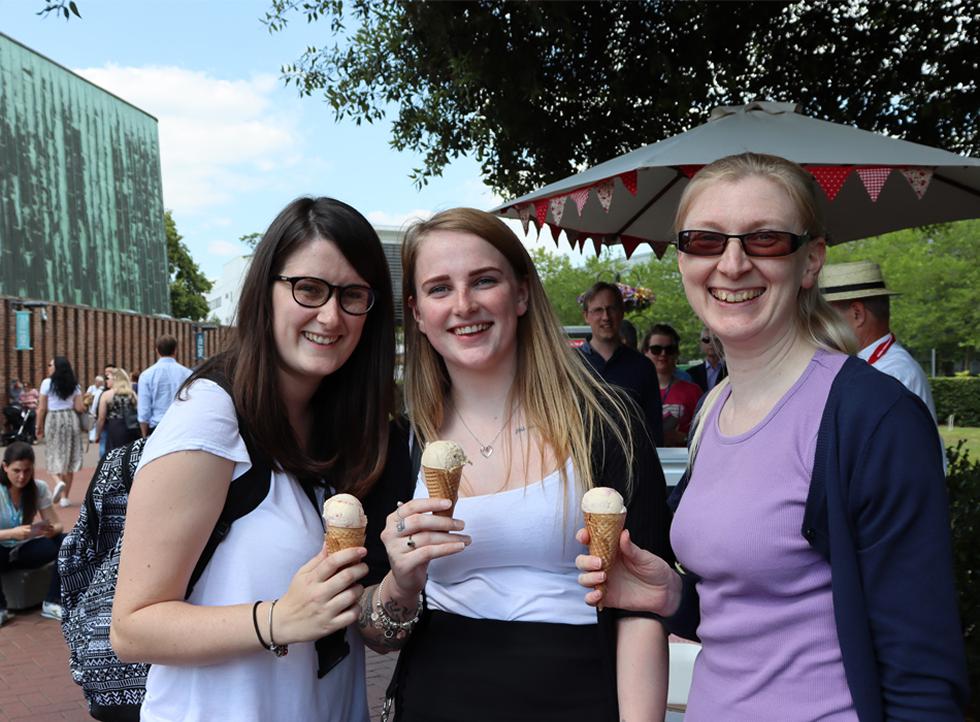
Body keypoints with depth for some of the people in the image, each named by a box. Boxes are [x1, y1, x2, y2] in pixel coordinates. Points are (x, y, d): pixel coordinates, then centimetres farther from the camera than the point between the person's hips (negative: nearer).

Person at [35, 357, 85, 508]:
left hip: (53, 420, -3)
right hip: (71, 419, 3)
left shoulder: (47, 383, -6)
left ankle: (58, 482, -21)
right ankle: (64, 497, 10)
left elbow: (42, 408, -6)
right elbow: (79, 408, 0)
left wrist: (39, 427, 4)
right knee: (69, 457, 8)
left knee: (53, 456, 8)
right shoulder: (73, 384, 4)